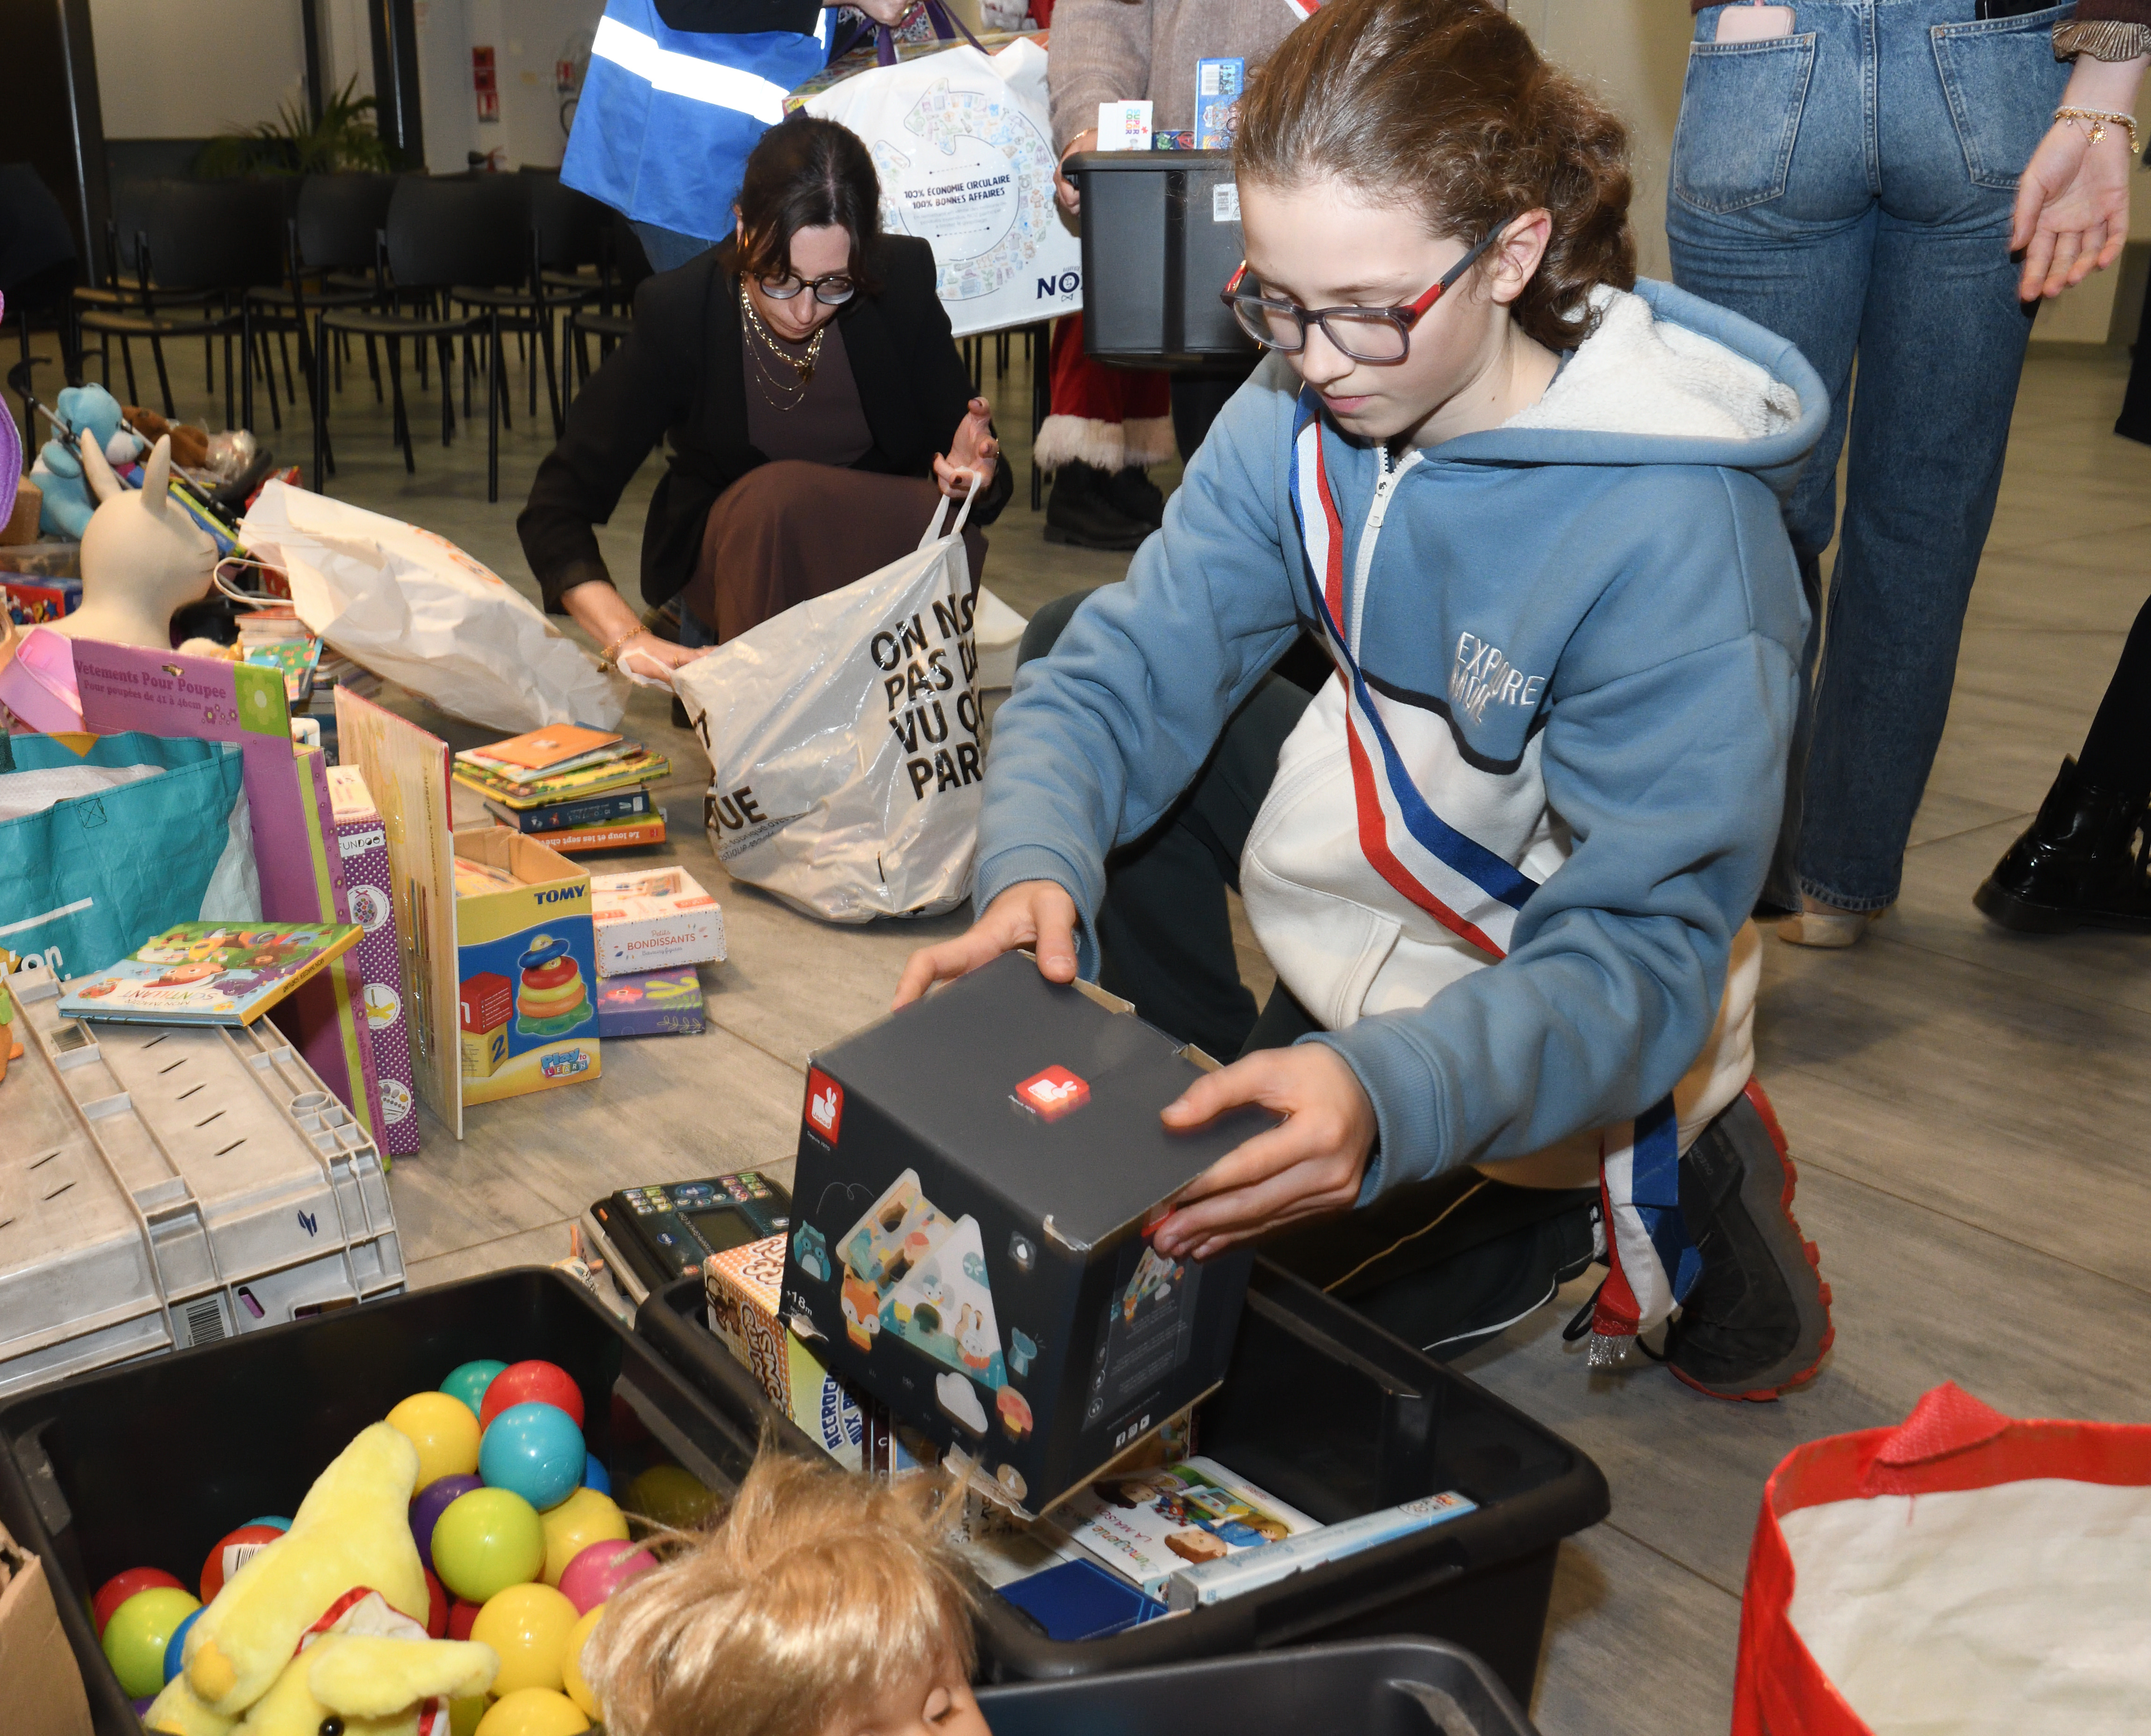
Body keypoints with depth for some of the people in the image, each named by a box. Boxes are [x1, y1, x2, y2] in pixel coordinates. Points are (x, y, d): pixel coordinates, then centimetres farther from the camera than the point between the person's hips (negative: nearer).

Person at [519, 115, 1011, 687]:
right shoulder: (677, 312, -19)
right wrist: (629, 640, -37)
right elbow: (555, 508, -20)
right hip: (733, 553, -1)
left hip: (879, 546, 2)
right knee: (780, 494, -35)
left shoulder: (903, 281, -14)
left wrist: (970, 476, -30)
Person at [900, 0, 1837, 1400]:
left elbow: (1642, 945, -35)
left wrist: (1386, 1094, -53)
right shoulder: (1305, 412, -14)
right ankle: (1206, 1118, 19)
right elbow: (1123, 672, -14)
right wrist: (1033, 874, -35)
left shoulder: (1676, 534, -33)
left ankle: (1681, 1202, 7)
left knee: (1214, 1255, -12)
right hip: (1382, 852, 6)